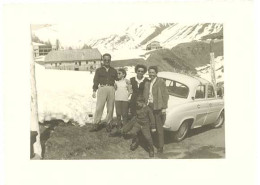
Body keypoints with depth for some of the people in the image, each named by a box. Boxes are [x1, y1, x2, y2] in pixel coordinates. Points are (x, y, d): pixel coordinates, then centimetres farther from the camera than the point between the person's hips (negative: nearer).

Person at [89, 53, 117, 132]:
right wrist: (94, 91, 0)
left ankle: (108, 124, 10)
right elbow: (96, 80, 9)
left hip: (111, 89, 2)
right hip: (102, 88, -2)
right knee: (99, 107, -9)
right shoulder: (99, 70, 14)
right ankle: (96, 124, -5)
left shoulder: (114, 71, 19)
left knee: (110, 108, 1)